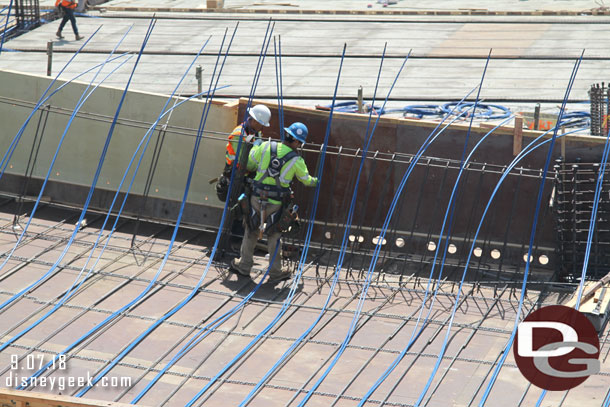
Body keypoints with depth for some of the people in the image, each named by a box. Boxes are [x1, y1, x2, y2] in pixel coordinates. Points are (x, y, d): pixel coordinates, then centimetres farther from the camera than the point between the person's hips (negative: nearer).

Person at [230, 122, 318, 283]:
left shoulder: (266, 147, -5)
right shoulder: (297, 161, -7)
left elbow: (249, 163, 6)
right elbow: (306, 180, 9)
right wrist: (315, 181, 33)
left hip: (256, 199, 2)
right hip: (276, 204, -2)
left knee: (251, 232, 17)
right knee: (274, 236, 12)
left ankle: (244, 265, 26)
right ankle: (275, 272, 18)